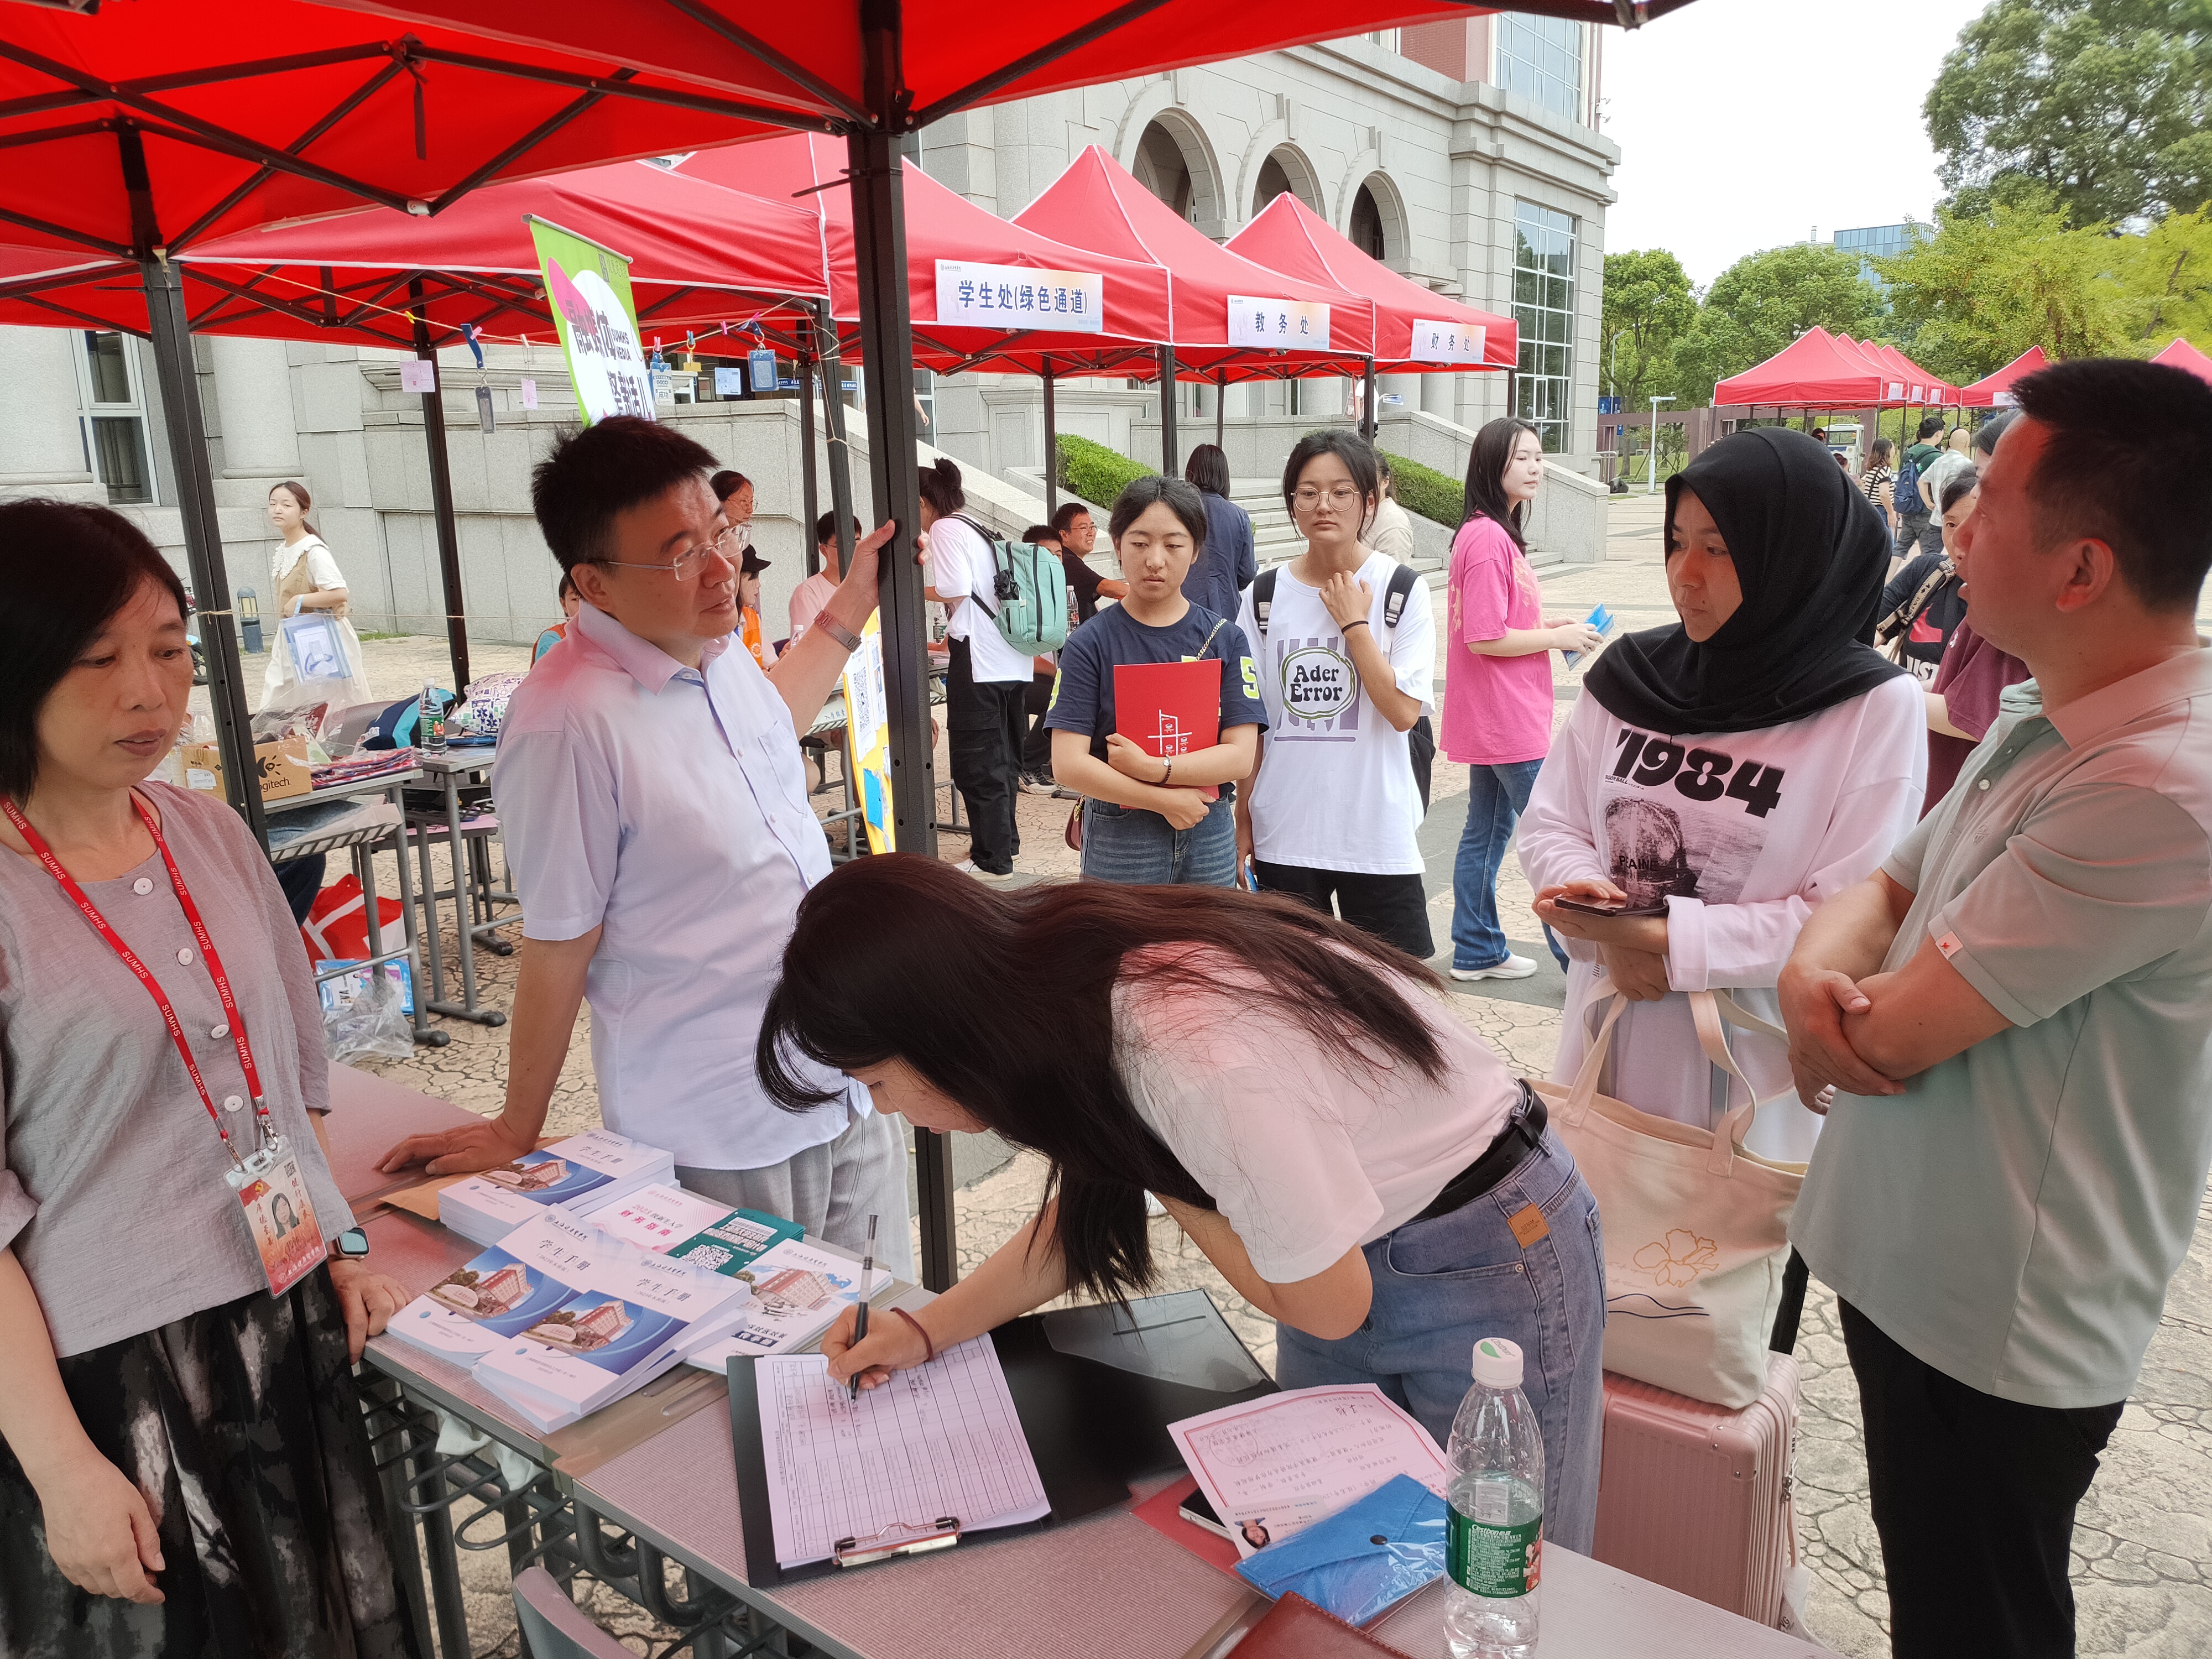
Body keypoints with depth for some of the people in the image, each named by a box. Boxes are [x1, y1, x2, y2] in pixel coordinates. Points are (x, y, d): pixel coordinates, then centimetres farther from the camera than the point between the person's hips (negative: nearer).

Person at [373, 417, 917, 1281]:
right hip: (720, 1146, -7)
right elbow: (558, 947, -15)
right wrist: (516, 1133, -4)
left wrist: (849, 608, 27)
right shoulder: (570, 720, -23)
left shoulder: (720, 648, 0)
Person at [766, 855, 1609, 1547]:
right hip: (1348, 1246, 7)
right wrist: (928, 1329, 0)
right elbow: (1087, 1207, 6)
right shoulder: (1074, 988, -13)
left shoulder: (1197, 1064, -38)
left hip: (1487, 1257, -7)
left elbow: (1328, 1308, -20)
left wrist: (1164, 1180, -16)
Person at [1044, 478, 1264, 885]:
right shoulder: (1090, 644, -5)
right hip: (1118, 842, -2)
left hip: (1210, 838, 2)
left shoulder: (1225, 639, 1)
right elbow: (1068, 763, -12)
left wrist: (1153, 768, -18)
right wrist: (1166, 800, -14)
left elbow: (1241, 755, -7)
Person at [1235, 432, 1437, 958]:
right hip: (1284, 833, 2)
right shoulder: (1264, 596, 2)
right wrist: (1243, 817, 6)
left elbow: (1403, 712, -13)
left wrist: (1353, 623, -12)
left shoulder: (1403, 592, -4)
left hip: (1377, 832, -2)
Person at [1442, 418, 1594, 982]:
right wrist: (1557, 638, -13)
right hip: (1509, 721, -11)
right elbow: (1484, 639, -24)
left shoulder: (1490, 533, 13)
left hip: (1492, 719, 11)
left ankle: (1477, 951, 25)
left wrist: (1549, 623, 8)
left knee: (1487, 829, 16)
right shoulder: (1489, 539, -19)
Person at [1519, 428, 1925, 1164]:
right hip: (1608, 1040, 4)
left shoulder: (1877, 708, -10)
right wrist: (1607, 933, -14)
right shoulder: (1629, 674, 1)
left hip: (1754, 1069, -3)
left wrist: (1664, 940, -18)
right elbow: (1550, 821, 4)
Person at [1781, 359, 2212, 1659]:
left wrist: (1851, 1011, -5)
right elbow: (1884, 891, 7)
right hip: (1908, 1263, 8)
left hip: (2000, 1337, -8)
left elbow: (1894, 1034, -28)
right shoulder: (2042, 726, 2)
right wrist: (1816, 974, -15)